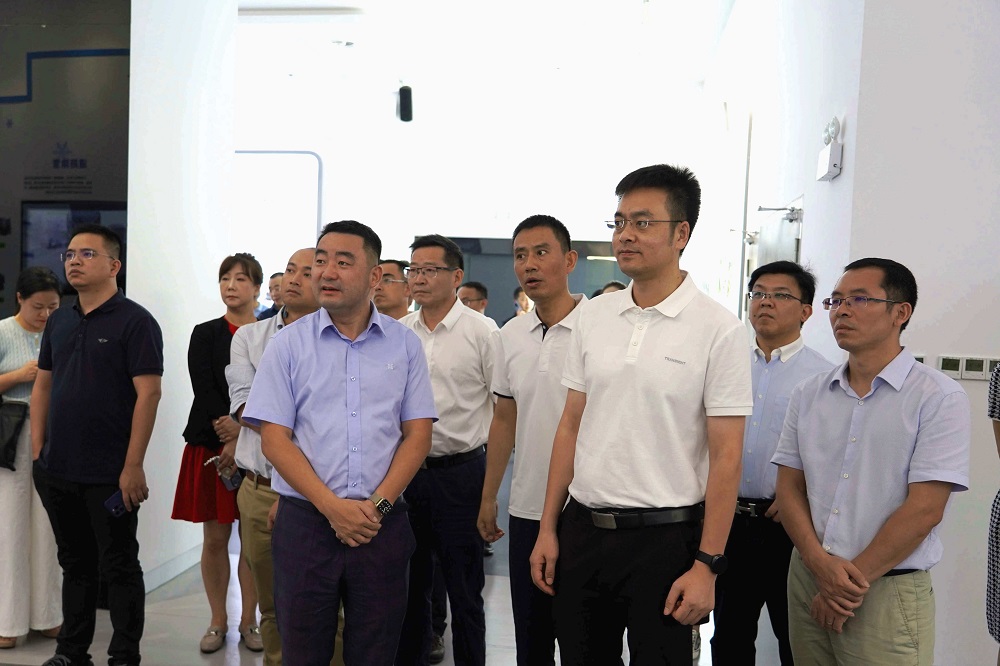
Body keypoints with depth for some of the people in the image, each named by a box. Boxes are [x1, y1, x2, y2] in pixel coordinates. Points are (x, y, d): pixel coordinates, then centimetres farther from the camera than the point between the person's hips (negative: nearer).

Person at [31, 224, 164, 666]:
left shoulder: (134, 321, -9)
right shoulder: (58, 322, 11)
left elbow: (148, 393, -15)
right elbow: (42, 386, 16)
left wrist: (133, 466, -18)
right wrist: (38, 450, 8)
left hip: (109, 475, -6)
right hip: (56, 472, 6)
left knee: (119, 567, 5)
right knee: (74, 563, 18)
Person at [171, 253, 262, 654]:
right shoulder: (205, 335, 6)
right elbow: (204, 392, -4)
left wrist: (242, 438, -15)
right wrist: (227, 432, -15)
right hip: (211, 446, 1)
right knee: (215, 537, 7)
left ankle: (249, 621, 17)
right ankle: (218, 622, 20)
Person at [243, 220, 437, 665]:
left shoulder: (405, 345, 4)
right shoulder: (288, 344, 1)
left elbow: (417, 435, 2)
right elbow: (274, 440, -4)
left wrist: (378, 504, -10)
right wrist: (333, 507, -13)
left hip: (383, 523, 1)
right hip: (305, 519, 0)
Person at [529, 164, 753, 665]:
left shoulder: (718, 329, -9)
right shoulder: (593, 315, 4)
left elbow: (726, 456, -10)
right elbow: (571, 427, 8)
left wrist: (707, 565, -12)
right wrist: (548, 528, 6)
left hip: (665, 536, -4)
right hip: (583, 529, 4)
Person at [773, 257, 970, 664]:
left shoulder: (940, 398, -8)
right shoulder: (808, 395, 6)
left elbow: (925, 509, -13)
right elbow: (789, 487, 5)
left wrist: (853, 579, -12)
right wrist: (820, 562, -10)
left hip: (887, 593, -4)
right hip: (807, 580, 5)